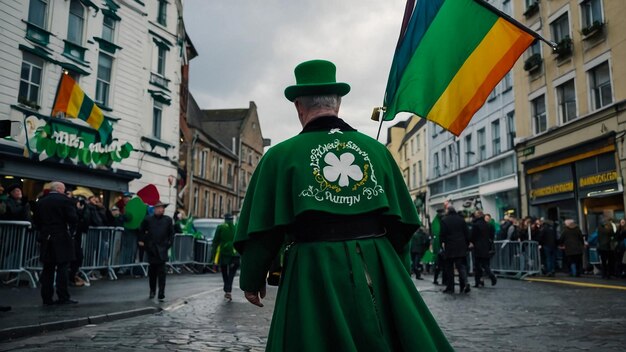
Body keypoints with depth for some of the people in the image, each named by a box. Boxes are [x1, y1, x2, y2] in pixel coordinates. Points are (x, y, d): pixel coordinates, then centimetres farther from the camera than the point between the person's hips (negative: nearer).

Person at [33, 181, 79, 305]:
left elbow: (37, 220, 10)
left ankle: (46, 298, 11)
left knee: (47, 269, 9)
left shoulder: (41, 202, 8)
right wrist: (70, 225, 6)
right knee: (62, 268, -1)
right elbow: (73, 219, -15)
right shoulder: (65, 200, -9)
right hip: (61, 239, -5)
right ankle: (63, 297, 0)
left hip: (46, 239, 5)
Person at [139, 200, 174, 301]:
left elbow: (171, 233, 8)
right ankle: (152, 291, 30)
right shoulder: (148, 219, 2)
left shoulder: (168, 220, 2)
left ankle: (161, 295, -6)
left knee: (161, 272, -7)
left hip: (162, 249, -1)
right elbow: (141, 230, 14)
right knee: (152, 272, 13)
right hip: (151, 248, 2)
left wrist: (169, 243, 0)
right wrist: (141, 240, 8)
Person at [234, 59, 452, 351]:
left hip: (314, 275, -2)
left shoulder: (281, 155, -2)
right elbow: (401, 223, 10)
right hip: (378, 269, 3)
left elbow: (263, 229, -2)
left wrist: (252, 280, 14)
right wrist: (396, 272, 24)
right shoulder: (376, 149, 7)